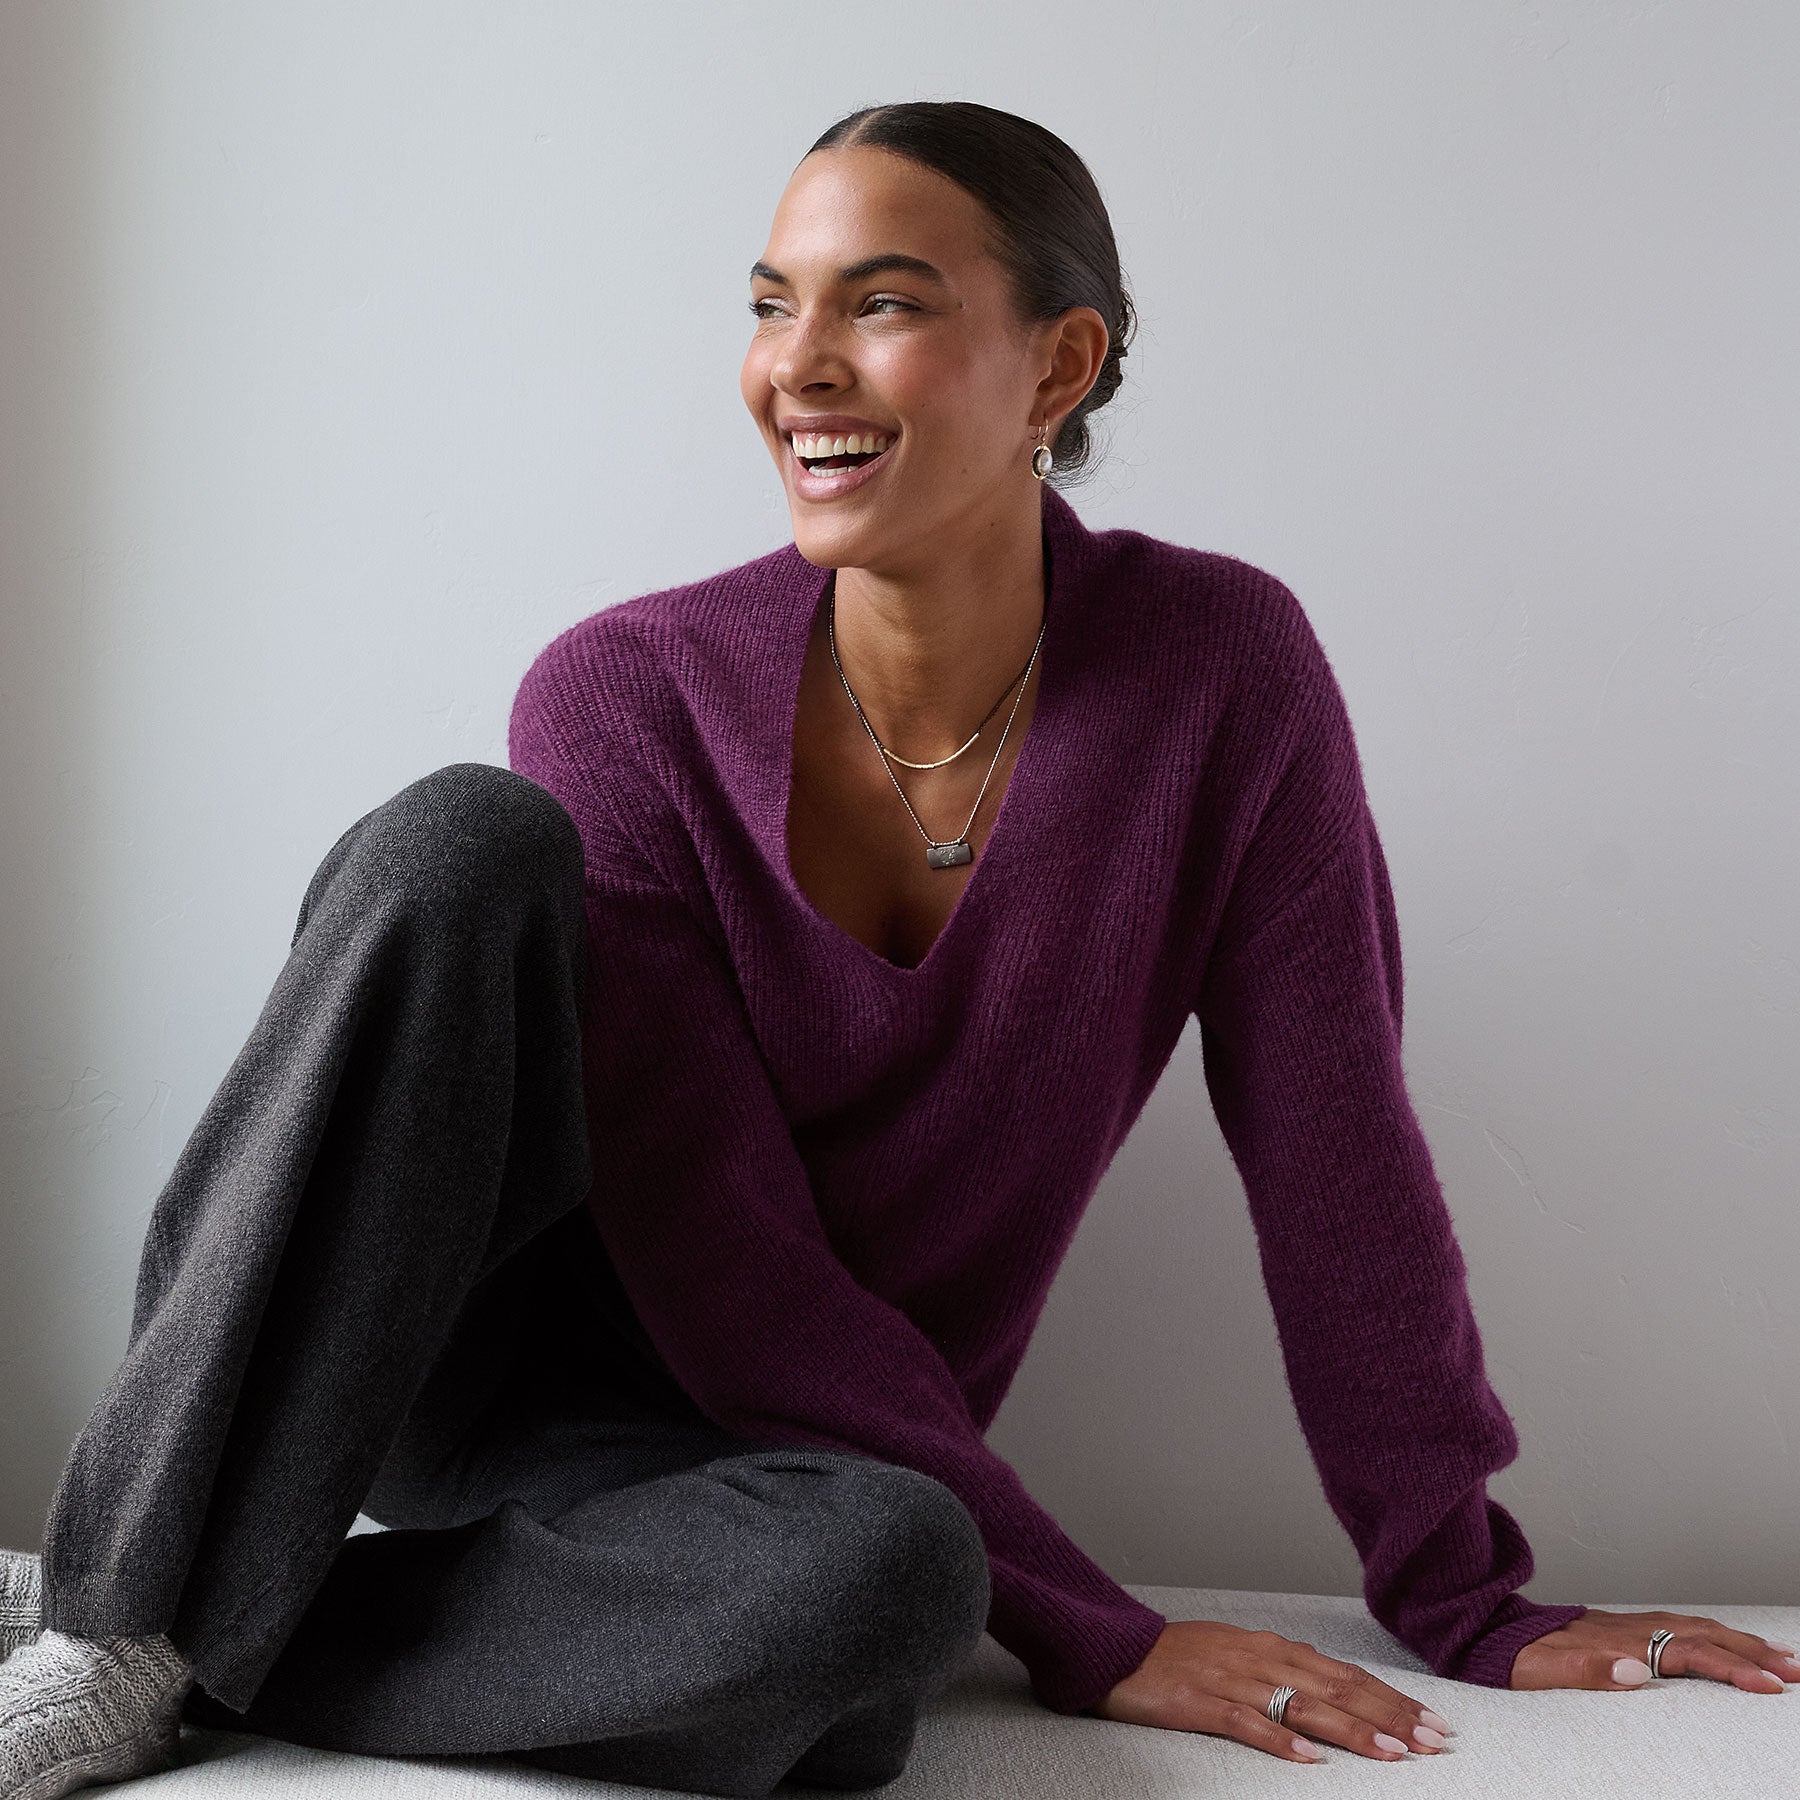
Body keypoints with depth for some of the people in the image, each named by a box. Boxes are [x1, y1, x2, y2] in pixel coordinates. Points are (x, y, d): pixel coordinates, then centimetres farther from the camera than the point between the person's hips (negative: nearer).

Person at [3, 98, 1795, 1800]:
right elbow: (719, 1246, -16)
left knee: (884, 1584, -38)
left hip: (738, 1451, 1)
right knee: (464, 836, -28)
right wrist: (1083, 1630, -18)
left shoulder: (1220, 670, -10)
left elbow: (1334, 1159, -6)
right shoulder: (626, 696, -14)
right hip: (419, 1341, 0)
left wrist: (1470, 1608, -2)